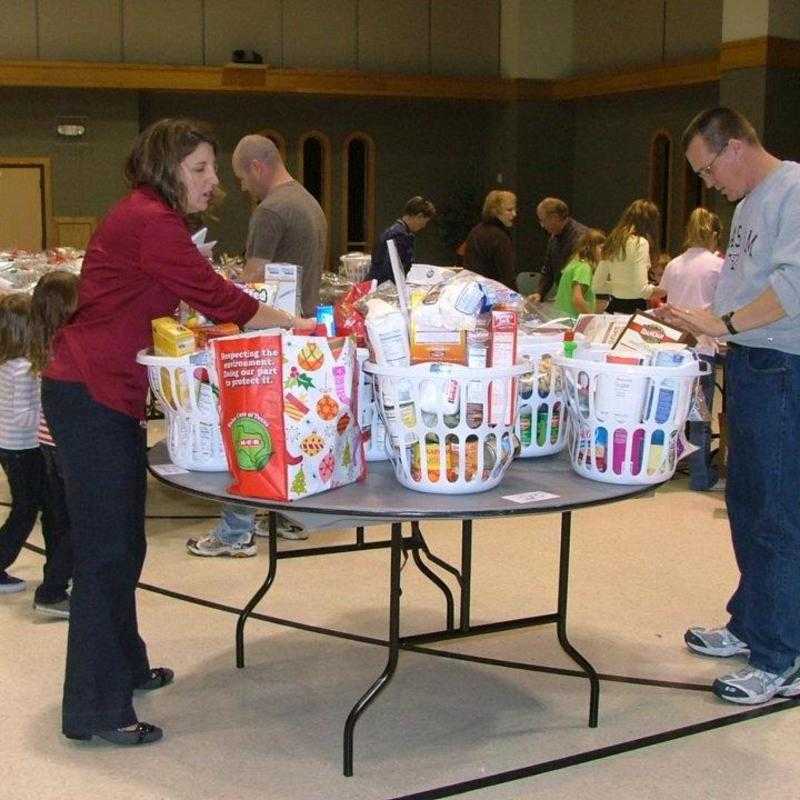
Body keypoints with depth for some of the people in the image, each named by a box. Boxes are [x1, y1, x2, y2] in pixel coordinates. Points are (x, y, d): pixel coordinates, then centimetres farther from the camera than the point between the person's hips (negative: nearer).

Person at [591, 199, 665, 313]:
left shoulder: (613, 240, 9)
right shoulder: (640, 243, -12)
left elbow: (597, 286, 12)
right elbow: (641, 289, -18)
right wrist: (655, 290, 1)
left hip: (613, 307, 7)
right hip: (634, 309, -7)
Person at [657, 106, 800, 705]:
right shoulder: (750, 203, 16)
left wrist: (723, 323, -21)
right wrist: (697, 323, 8)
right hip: (749, 364, 10)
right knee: (747, 507, 18)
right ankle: (749, 626, 32)